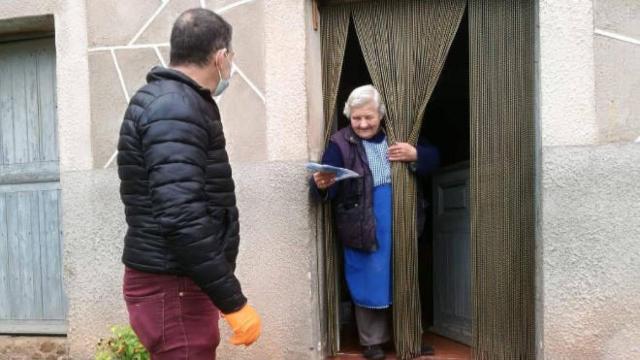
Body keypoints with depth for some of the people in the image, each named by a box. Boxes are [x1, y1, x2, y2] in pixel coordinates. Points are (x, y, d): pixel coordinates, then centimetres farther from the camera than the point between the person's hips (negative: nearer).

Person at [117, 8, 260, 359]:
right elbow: (181, 219, -28)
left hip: (177, 281, 10)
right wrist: (233, 301, -24)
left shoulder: (173, 100, 13)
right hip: (171, 287, -10)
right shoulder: (175, 109, -19)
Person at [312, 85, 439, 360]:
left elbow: (433, 157, 10)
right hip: (364, 226, -4)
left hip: (400, 222, 4)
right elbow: (331, 186, -16)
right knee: (370, 282, 7)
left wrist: (415, 155, -11)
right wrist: (322, 185, -39)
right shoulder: (341, 143, -7)